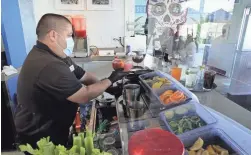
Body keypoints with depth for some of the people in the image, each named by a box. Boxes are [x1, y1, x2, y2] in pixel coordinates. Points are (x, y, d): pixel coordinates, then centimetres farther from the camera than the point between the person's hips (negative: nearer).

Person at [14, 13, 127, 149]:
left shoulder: (57, 56, 1)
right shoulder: (49, 66, -34)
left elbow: (84, 76, 5)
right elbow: (84, 96, -28)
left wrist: (107, 88, -5)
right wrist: (110, 80, -16)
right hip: (41, 137, -8)